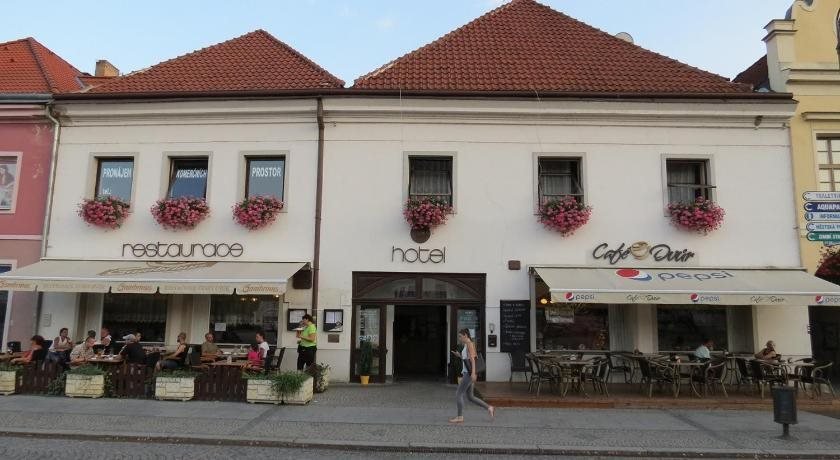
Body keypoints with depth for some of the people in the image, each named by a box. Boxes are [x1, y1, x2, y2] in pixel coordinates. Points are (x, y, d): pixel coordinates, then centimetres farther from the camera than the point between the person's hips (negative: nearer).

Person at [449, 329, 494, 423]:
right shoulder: (467, 346, 20)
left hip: (469, 373, -10)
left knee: (458, 394, -7)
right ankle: (489, 408, 13)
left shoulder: (469, 344, -9)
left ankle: (460, 417, -3)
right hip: (467, 373, 10)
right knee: (470, 397, 11)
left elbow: (472, 359, -20)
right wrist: (459, 356, 16)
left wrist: (473, 373, -28)